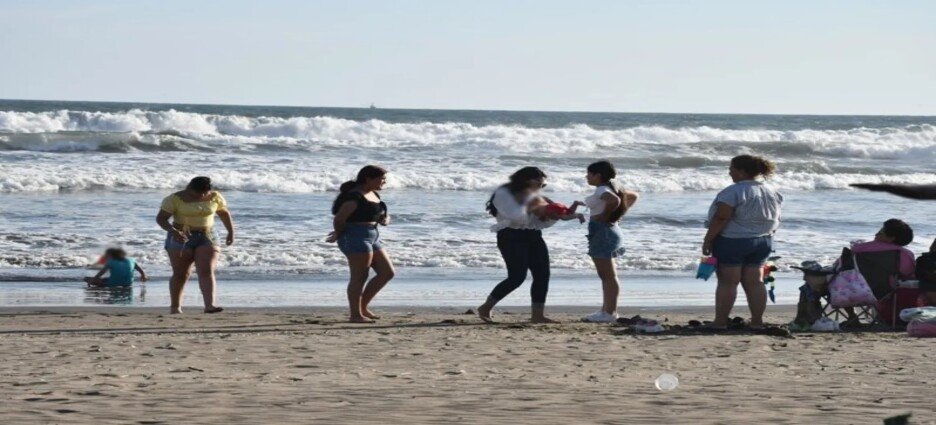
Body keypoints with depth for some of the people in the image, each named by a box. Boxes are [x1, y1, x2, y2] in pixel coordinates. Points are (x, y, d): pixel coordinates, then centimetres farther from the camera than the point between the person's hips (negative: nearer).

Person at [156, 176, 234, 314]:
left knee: (207, 271, -13)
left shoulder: (215, 197, 0)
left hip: (207, 238, 2)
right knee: (181, 274, 2)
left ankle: (209, 305, -22)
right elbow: (161, 218, -13)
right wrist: (173, 231, -28)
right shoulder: (174, 199, -11)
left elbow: (224, 213, 15)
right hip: (181, 239, -2)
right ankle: (175, 306, 16)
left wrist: (231, 232, 10)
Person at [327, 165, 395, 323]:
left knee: (387, 273, 8)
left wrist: (385, 219, 2)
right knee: (359, 277, -8)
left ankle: (363, 307, 15)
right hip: (356, 238, -10)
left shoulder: (374, 195, 16)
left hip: (372, 237, 10)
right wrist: (339, 234, 0)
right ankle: (355, 315, -4)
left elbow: (381, 215, 26)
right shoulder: (355, 196, -15)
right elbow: (339, 219, -18)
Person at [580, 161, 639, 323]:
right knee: (607, 275, 15)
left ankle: (610, 313, -8)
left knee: (608, 276, -8)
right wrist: (617, 214, 17)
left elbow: (615, 200, -35)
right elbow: (633, 196, 25)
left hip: (602, 230, -11)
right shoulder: (613, 187, 14)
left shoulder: (602, 190, -15)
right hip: (611, 230, 11)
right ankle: (607, 310, 20)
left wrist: (605, 215, -20)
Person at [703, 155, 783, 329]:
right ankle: (757, 321, 8)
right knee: (755, 282, 10)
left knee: (727, 282, -3)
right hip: (763, 242, 7)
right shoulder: (771, 192, 10)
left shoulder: (733, 192, -17)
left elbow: (721, 218, -20)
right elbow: (775, 220, 15)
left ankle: (720, 322, -2)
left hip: (732, 241, -7)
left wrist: (707, 241, -15)